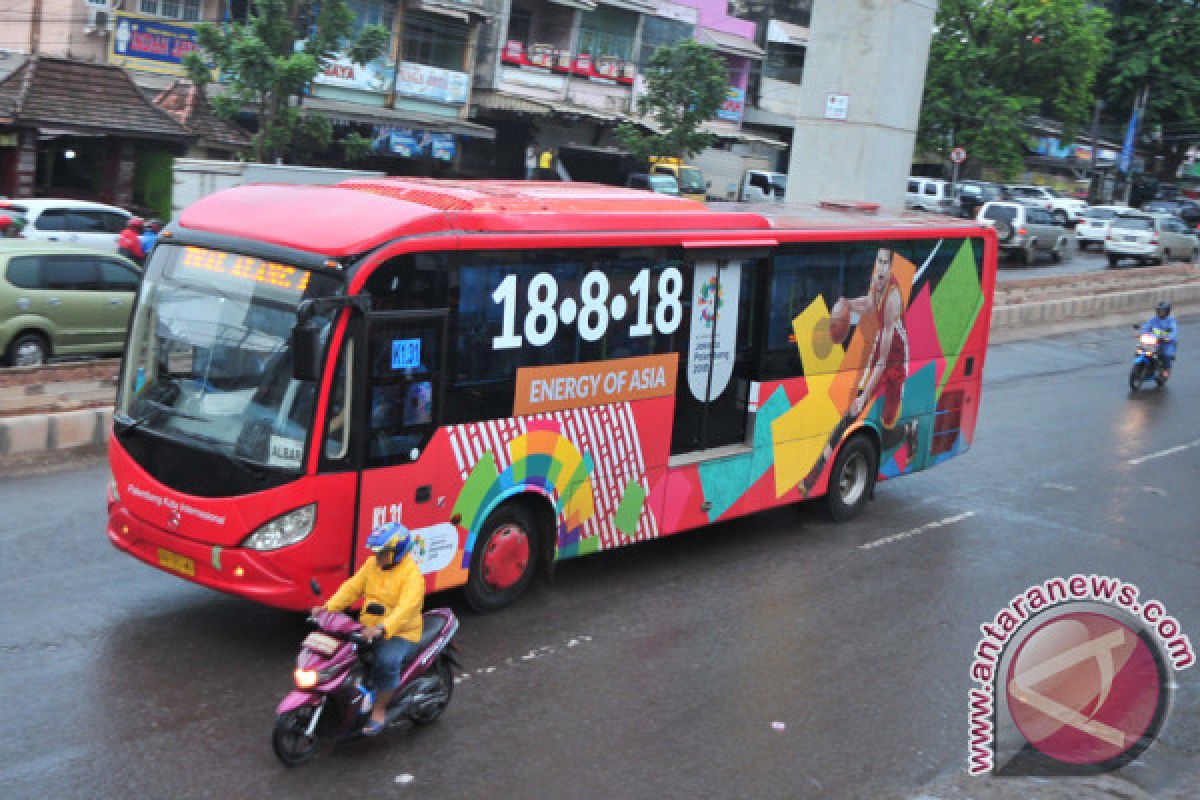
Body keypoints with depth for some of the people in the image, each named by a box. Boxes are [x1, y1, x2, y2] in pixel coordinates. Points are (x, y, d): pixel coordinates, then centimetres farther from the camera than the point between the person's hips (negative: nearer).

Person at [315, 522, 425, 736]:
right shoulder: (373, 564, 7)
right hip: (368, 628, 7)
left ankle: (379, 710, -14)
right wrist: (328, 607, -11)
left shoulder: (412, 574, -16)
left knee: (387, 661, -33)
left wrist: (383, 629, -43)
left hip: (401, 633, -7)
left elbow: (407, 608, -29)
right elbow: (353, 587, 5)